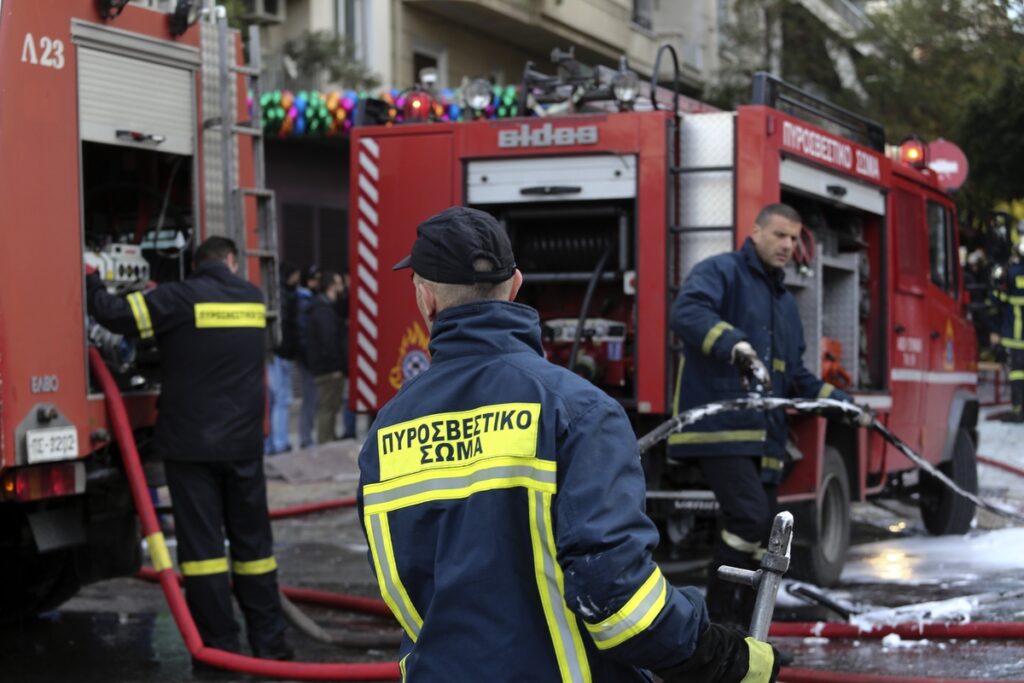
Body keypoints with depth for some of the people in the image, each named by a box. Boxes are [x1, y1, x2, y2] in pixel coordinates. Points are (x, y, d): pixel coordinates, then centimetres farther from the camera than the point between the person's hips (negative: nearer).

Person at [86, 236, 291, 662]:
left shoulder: (180, 299, -9)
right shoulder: (252, 297, 8)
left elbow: (117, 315, -12)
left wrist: (92, 286, 7)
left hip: (190, 445, -4)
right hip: (243, 444, 4)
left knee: (201, 543, 1)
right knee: (252, 541, 12)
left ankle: (220, 646, 2)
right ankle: (269, 642, 14)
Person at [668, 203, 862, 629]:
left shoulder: (785, 303, 27)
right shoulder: (720, 272, -1)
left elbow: (795, 377, 31)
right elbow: (687, 313, -22)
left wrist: (839, 401, 16)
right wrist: (734, 343, -37)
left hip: (763, 436, 9)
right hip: (718, 428, -9)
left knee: (765, 539, 8)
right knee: (750, 516, -22)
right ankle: (718, 618, -10)